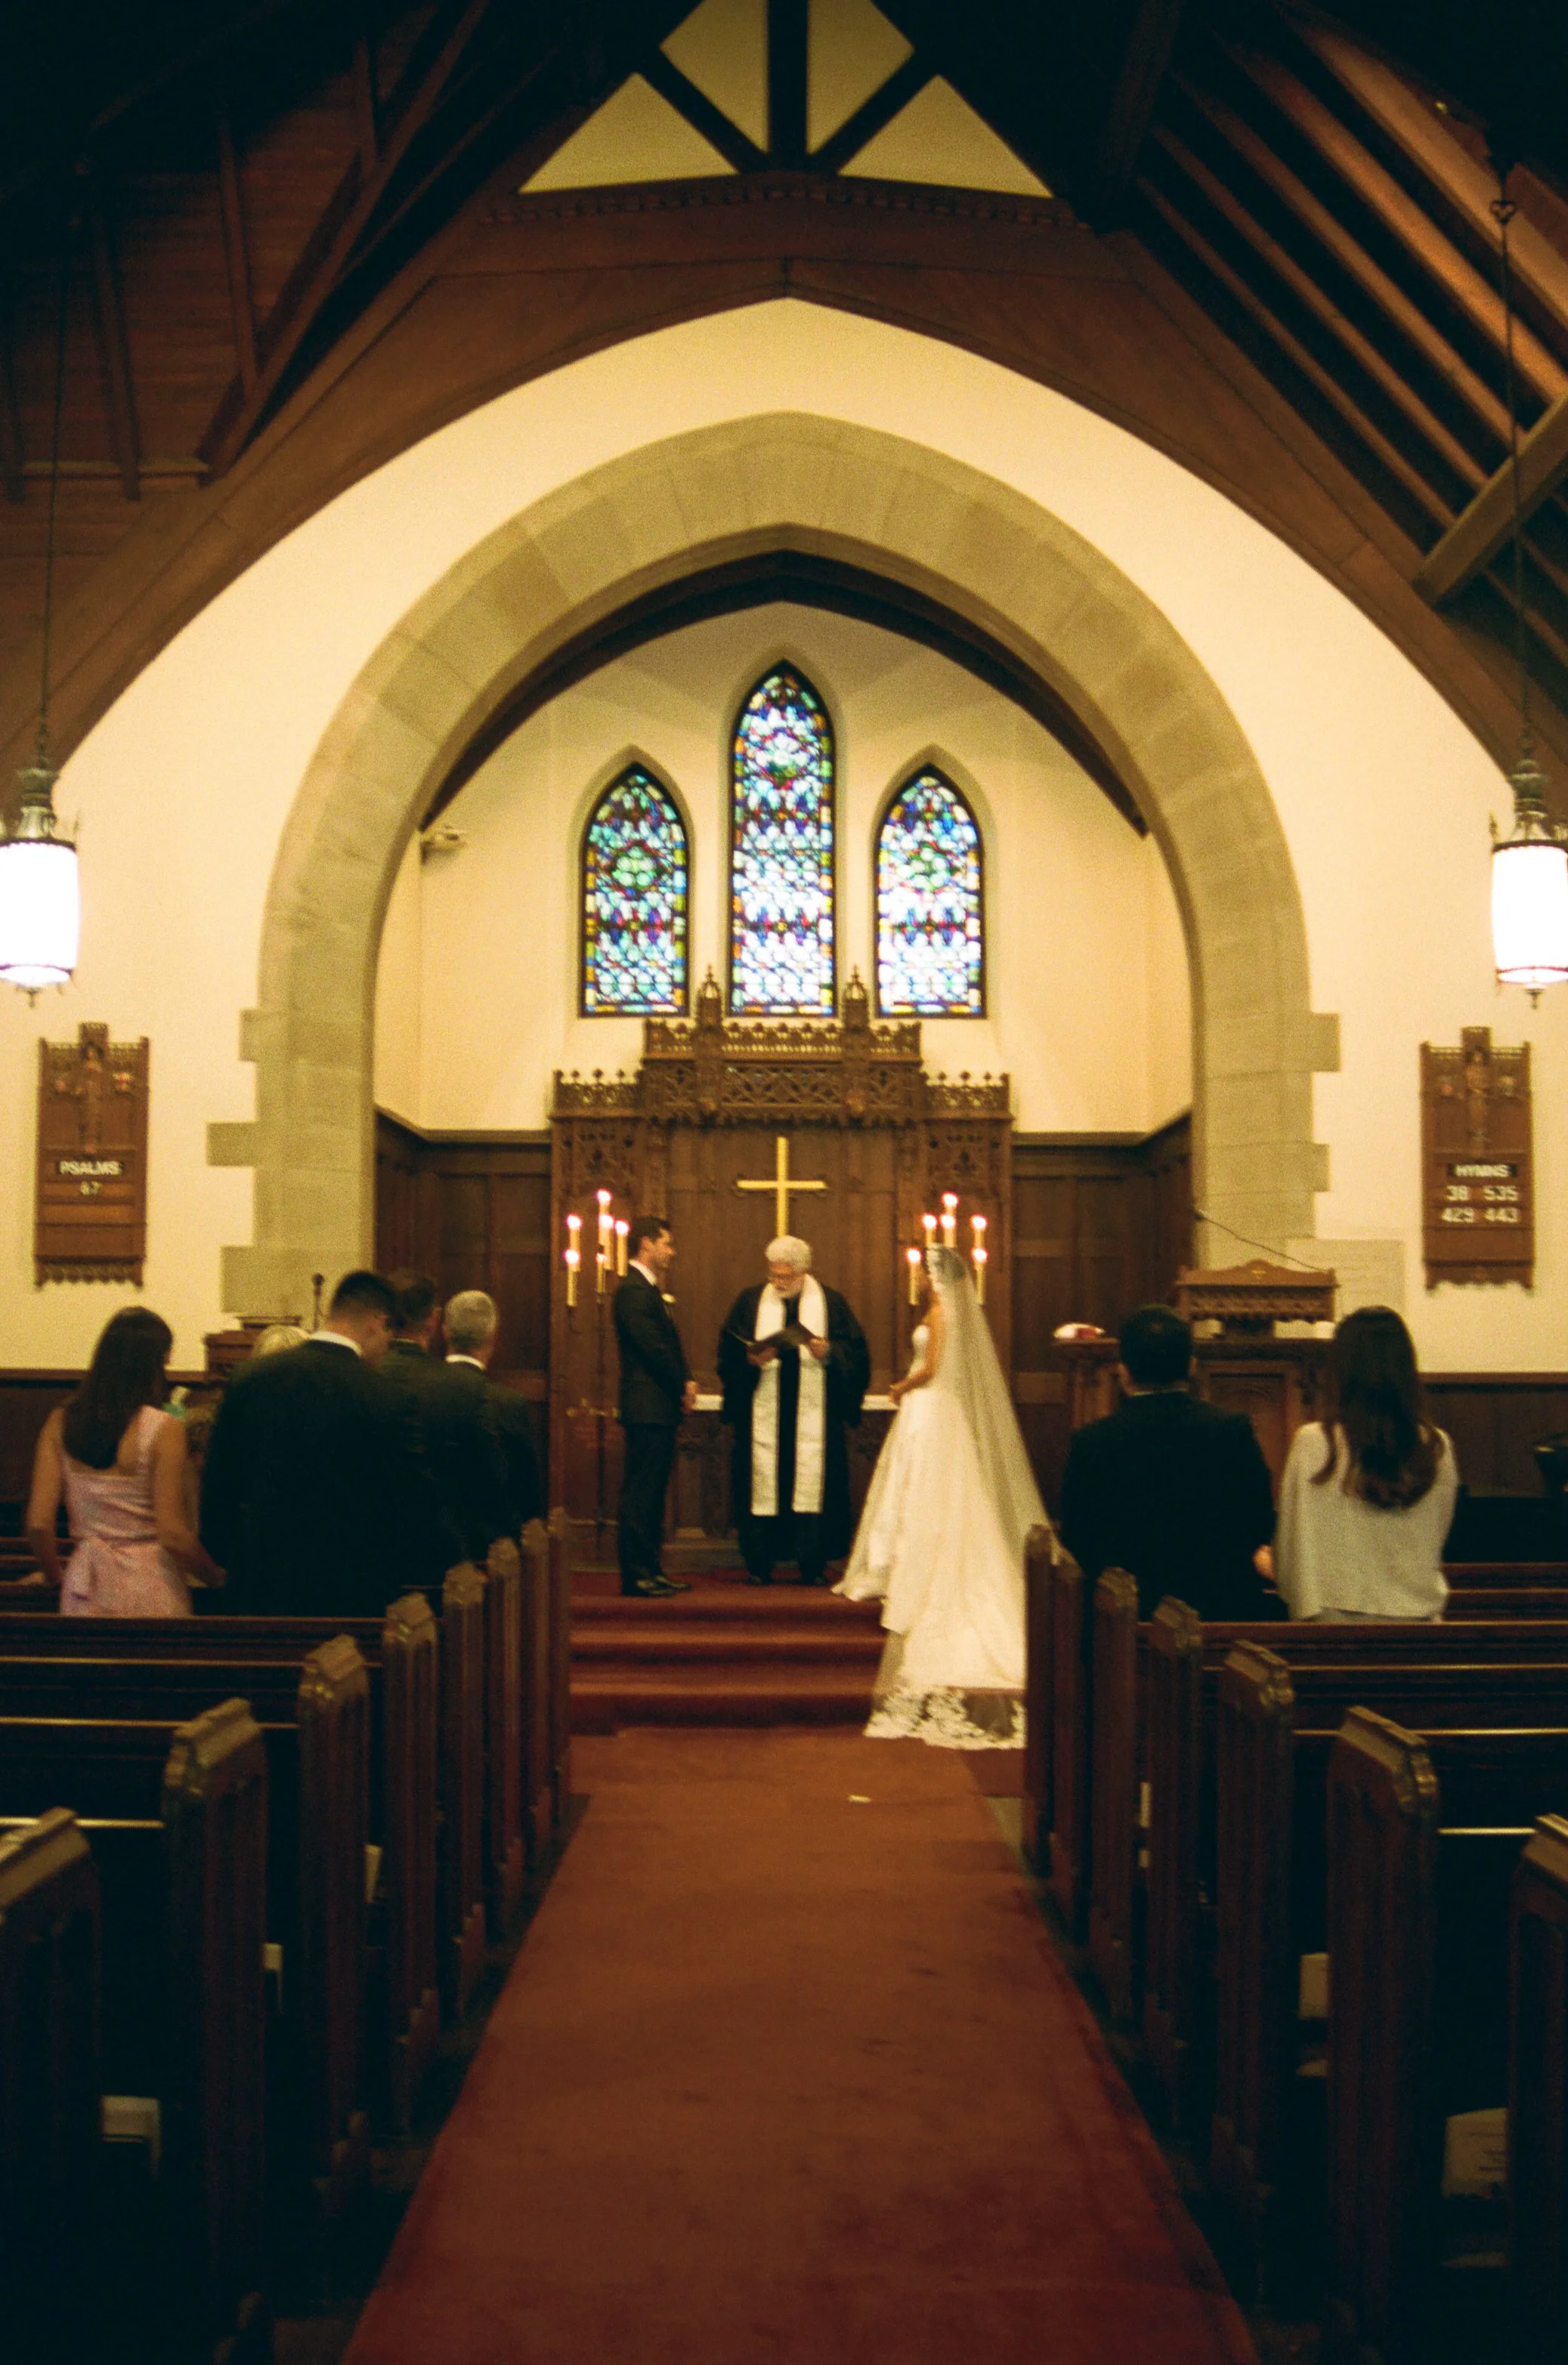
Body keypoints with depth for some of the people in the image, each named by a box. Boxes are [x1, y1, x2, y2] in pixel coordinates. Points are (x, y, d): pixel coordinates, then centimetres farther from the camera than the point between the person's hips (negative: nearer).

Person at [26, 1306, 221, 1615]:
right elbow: (173, 1535, -14)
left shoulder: (60, 1424, 1)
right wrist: (214, 1575, 2)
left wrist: (58, 1579, 16)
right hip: (147, 1588, -4)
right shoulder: (164, 1429, -12)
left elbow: (38, 1524, -1)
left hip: (84, 1592, 4)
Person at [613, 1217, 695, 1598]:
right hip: (647, 1409, -10)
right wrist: (684, 1386, -7)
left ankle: (651, 1570, 18)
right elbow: (654, 1349, -19)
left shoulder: (648, 1290, 18)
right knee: (640, 1492, -6)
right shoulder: (634, 1291, -14)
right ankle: (636, 1574, -2)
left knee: (652, 1492, 13)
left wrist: (686, 1382, 3)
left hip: (659, 1409, 10)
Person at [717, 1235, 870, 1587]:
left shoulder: (830, 1302, 7)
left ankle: (813, 1567, 3)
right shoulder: (750, 1301, 8)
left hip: (814, 1413, 0)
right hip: (764, 1412, 1)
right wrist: (750, 1360, -14)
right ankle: (759, 1566, 4)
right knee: (762, 1483, -2)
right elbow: (729, 1349, 5)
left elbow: (855, 1351, 5)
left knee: (813, 1483, -3)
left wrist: (828, 1353, -13)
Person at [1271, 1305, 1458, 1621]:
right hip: (1419, 1615, 3)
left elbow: (1290, 1550, -2)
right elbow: (1437, 1542, 12)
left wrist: (1301, 1607, 16)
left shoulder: (1312, 1444, -10)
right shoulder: (1437, 1448, -2)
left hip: (1337, 1614, -3)